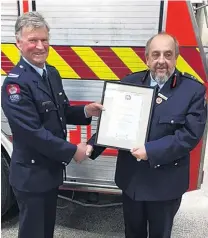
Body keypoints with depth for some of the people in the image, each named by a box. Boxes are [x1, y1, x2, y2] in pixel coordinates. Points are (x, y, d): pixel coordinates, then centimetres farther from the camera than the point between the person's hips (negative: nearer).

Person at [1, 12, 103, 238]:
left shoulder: (52, 73, 4)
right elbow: (32, 132, -26)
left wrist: (85, 111, -7)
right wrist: (72, 151, -20)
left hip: (52, 169, 8)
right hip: (31, 175, -8)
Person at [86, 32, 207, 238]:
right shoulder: (129, 83, -2)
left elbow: (191, 134, -17)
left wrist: (150, 151, -25)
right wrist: (92, 145, -14)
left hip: (166, 182, -2)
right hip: (131, 177, 3)